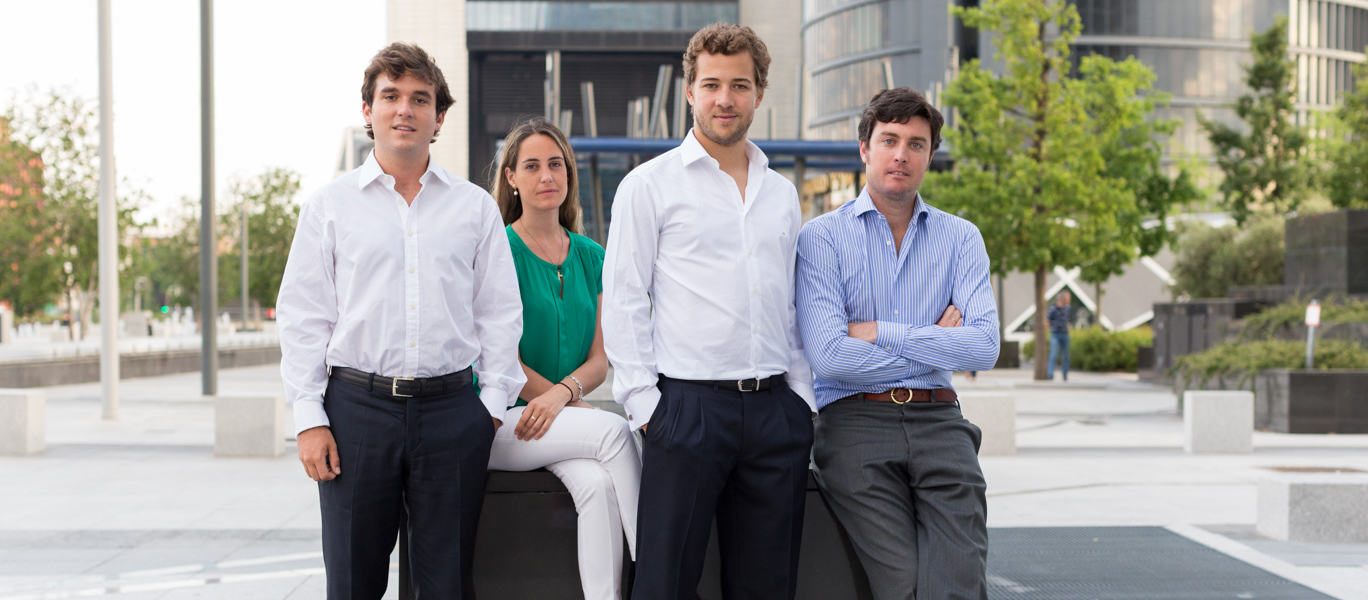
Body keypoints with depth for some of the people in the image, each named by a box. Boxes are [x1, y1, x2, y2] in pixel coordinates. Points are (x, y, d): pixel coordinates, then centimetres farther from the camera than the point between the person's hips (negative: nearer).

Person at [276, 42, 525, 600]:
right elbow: (302, 318, 5)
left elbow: (499, 313, 10)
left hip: (452, 409, 1)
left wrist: (492, 404, 2)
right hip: (357, 407, 0)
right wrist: (309, 418, -3)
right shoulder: (330, 205, 8)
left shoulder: (475, 206, 10)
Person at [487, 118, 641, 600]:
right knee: (613, 430, -28)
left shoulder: (590, 257, 12)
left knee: (597, 482, -29)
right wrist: (581, 410, -10)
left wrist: (563, 391, -14)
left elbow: (600, 359, 8)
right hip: (501, 421, -4)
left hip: (562, 420, 4)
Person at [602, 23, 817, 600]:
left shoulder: (782, 193, 16)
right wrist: (644, 404, -8)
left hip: (776, 411, 5)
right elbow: (622, 302, -2)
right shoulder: (649, 184, 2)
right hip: (687, 406, -4)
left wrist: (802, 396, 11)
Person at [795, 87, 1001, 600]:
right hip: (856, 423, -2)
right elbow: (829, 356, -9)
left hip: (938, 422, 2)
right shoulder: (822, 238, 4)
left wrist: (881, 333, -6)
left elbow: (985, 346, -1)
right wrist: (935, 345, -1)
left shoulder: (961, 238, 13)